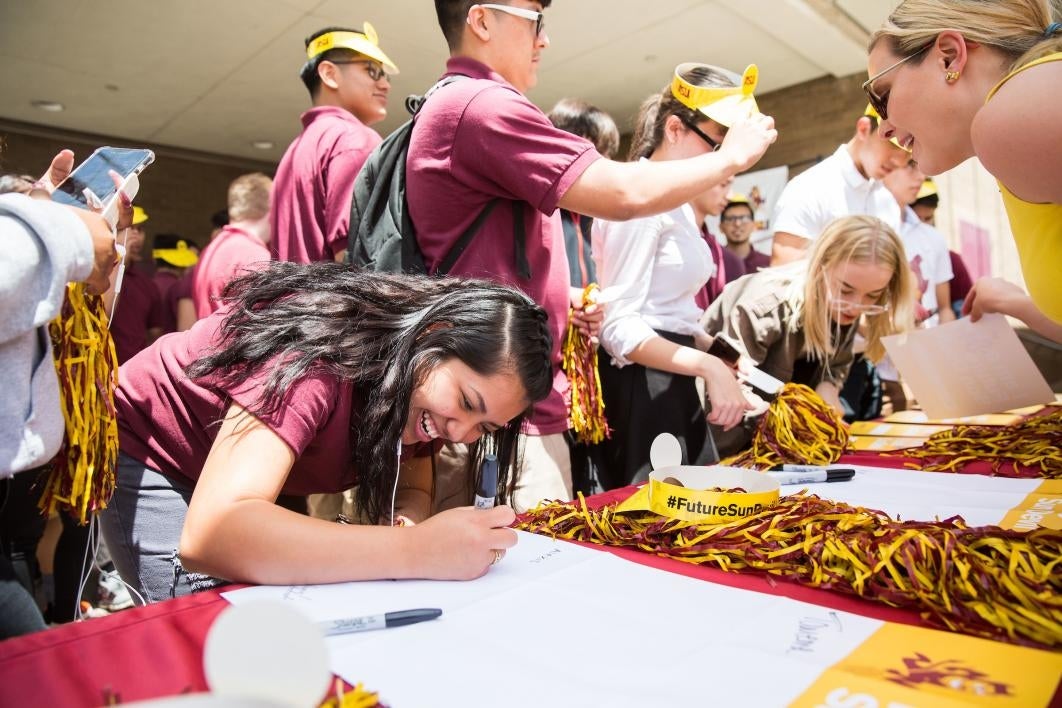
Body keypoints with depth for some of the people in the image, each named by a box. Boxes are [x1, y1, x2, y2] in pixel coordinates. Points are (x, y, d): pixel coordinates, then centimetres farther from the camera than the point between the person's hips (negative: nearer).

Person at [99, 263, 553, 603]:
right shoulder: (324, 352, -38)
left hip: (256, 485, 6)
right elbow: (207, 537, -47)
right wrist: (414, 550, -52)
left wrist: (408, 521, -33)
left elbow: (412, 489, -10)